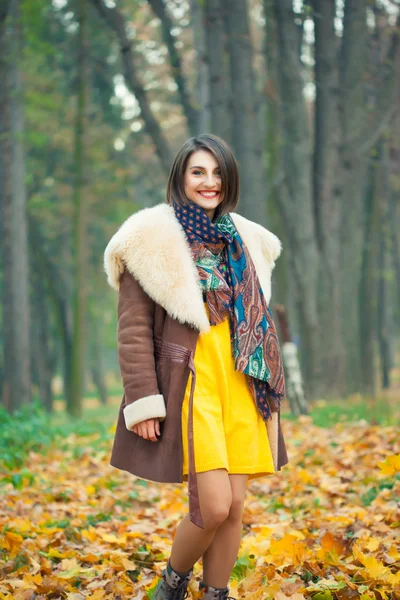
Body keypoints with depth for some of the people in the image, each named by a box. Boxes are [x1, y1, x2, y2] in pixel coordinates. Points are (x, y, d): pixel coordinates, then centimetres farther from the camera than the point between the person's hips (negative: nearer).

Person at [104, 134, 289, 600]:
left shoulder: (245, 241, 15)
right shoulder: (152, 238, -2)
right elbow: (134, 328, -6)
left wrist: (269, 387, 16)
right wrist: (143, 401, -12)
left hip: (241, 384, 5)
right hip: (190, 381, -5)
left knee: (235, 505, 2)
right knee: (213, 507, -10)